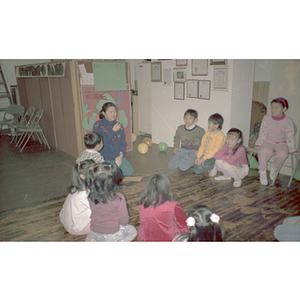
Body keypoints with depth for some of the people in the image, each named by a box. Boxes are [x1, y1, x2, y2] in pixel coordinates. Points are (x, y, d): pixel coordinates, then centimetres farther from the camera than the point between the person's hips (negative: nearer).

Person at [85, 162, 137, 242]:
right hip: (112, 234, -5)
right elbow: (124, 221, -18)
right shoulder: (119, 198, -28)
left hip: (94, 233, 6)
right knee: (132, 231, 23)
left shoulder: (91, 196, -14)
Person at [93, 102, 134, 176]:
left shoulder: (119, 125, 8)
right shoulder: (98, 125, -7)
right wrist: (113, 131, -15)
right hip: (104, 158, -4)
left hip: (118, 156, 5)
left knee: (129, 172, -15)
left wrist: (120, 156, -9)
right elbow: (102, 142, -19)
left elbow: (122, 143, 7)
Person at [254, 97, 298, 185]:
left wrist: (292, 150, -1)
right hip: (268, 141, 0)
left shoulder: (288, 121, -3)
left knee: (283, 154, -33)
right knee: (263, 151, -33)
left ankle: (274, 168, 1)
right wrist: (258, 144, -3)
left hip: (281, 143, 0)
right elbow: (262, 133, 3)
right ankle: (262, 172, -12)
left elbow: (290, 136, 0)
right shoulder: (266, 118, -1)